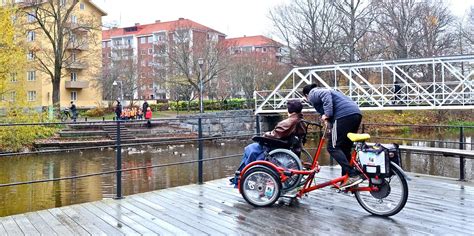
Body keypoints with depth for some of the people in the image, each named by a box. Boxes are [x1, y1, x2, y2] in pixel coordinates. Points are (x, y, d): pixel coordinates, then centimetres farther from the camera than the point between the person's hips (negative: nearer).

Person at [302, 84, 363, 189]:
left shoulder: (313, 94, 9)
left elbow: (326, 94, -13)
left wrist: (327, 114, -15)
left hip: (344, 115, -9)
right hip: (356, 113, 9)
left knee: (333, 147, -8)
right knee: (345, 148, 14)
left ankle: (353, 175, -17)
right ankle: (346, 179, 16)